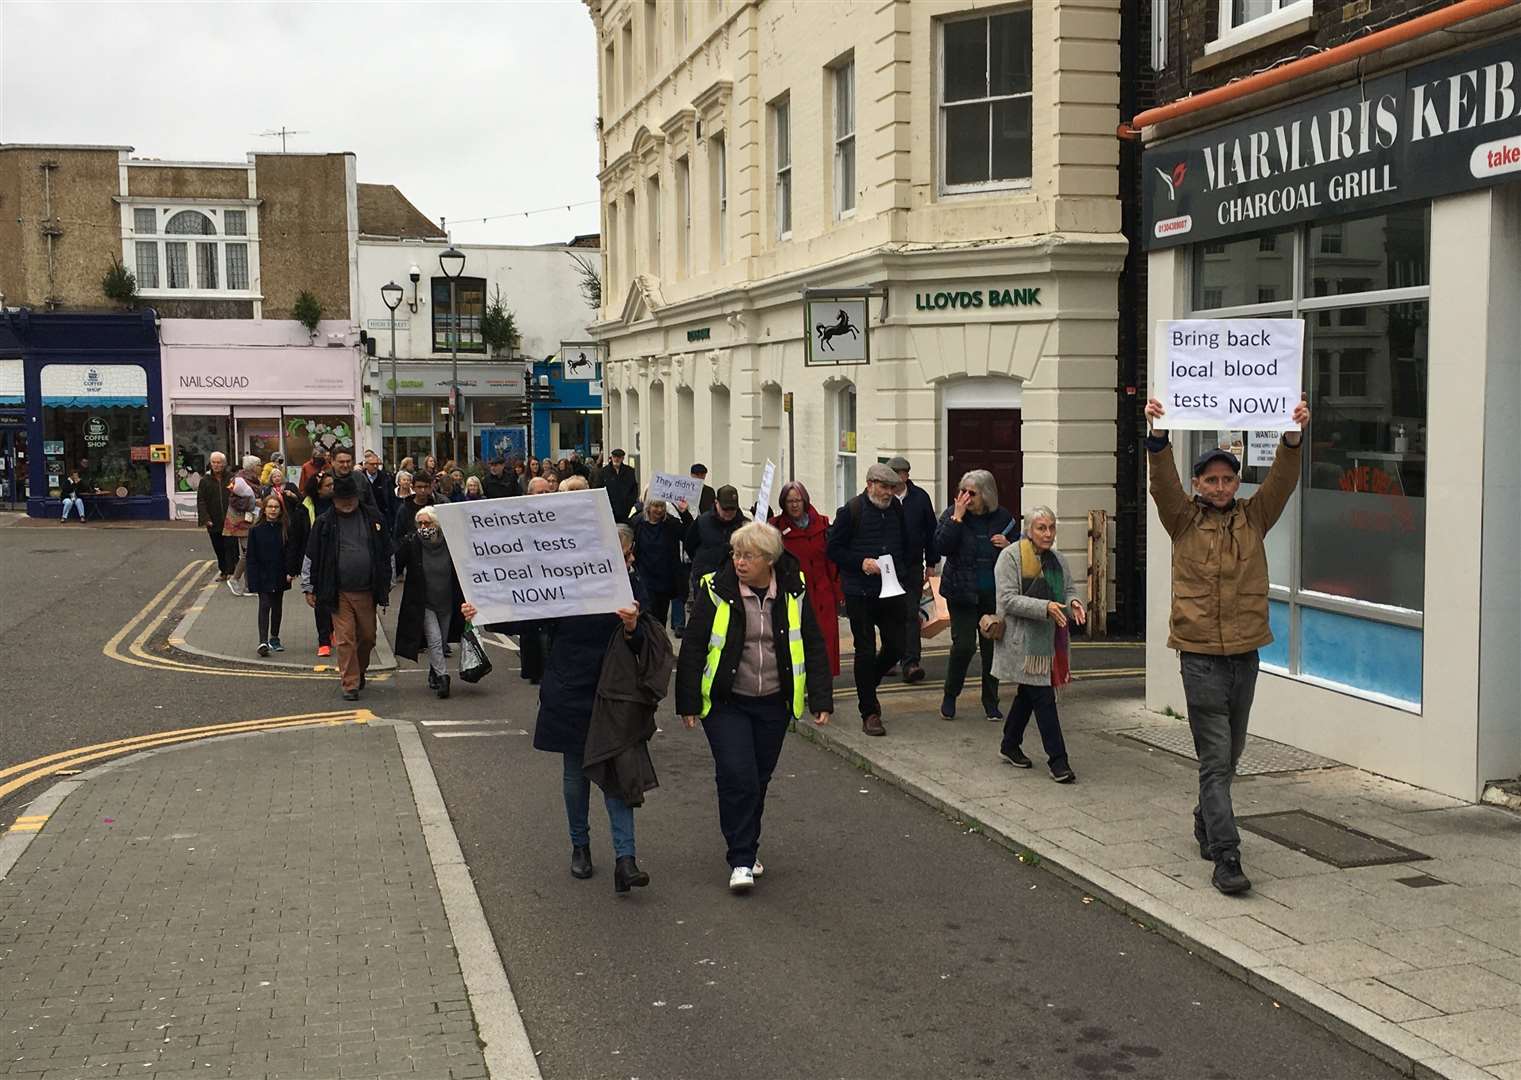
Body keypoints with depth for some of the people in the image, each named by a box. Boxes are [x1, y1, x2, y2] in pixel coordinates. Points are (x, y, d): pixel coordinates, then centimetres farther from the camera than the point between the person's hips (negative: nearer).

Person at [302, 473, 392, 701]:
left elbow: (387, 554, 13)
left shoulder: (372, 520, 5)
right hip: (339, 593, -2)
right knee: (345, 639, -5)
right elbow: (311, 557, 6)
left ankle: (359, 671, 34)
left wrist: (386, 586, 13)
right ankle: (350, 684, 0)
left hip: (367, 591, 2)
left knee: (368, 637, 10)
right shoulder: (325, 523, 0)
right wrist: (308, 588, 5)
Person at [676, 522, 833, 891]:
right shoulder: (716, 590, -9)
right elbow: (693, 648, -5)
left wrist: (821, 699, 2)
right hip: (725, 704, -3)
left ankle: (747, 849, 29)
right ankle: (742, 860, -2)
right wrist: (688, 702, -5)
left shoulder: (794, 592, -2)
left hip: (773, 705, 3)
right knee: (737, 777, -12)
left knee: (759, 779, 11)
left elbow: (813, 647, 6)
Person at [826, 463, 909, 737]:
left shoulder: (896, 509, 8)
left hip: (890, 589, 5)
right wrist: (861, 563, -18)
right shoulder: (850, 511, -8)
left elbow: (905, 545, 20)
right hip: (859, 593, -5)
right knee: (866, 651, -1)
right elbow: (833, 550, -6)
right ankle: (869, 713, 9)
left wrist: (897, 565, 3)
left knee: (896, 647, 5)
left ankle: (867, 687, 32)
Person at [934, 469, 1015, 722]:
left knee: (992, 647, 7)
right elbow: (941, 546, -19)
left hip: (993, 594, 3)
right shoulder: (952, 514, -4)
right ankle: (949, 697, 12)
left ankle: (991, 704, 21)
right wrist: (957, 517, -22)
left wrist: (1008, 547, -11)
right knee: (964, 645, -9)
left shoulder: (1003, 518, 2)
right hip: (962, 593, -2)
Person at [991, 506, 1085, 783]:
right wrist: (1045, 607, -27)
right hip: (1023, 640, -7)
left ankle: (1010, 745, 33)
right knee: (1043, 697, -9)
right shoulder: (1010, 556, -11)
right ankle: (1057, 760, -5)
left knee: (1029, 693, 17)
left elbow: (1070, 589, 16)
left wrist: (1073, 603, -9)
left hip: (1049, 639, 7)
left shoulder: (1057, 559, 11)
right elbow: (1008, 599, -17)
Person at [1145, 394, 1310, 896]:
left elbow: (1282, 480, -4)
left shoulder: (1253, 519, 8)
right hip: (1201, 656, -4)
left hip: (1245, 653, 4)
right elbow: (1163, 482, -14)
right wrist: (1158, 436, -30)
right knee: (1215, 758, -7)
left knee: (1229, 754, 17)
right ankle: (1225, 858, -8)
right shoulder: (1183, 520, 1)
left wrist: (1293, 436, -19)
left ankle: (1206, 825, 38)